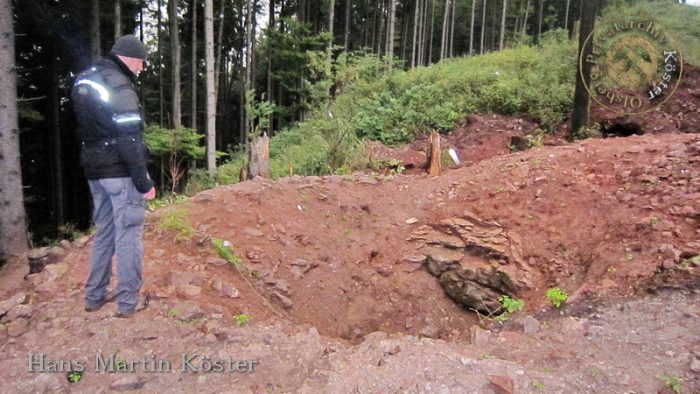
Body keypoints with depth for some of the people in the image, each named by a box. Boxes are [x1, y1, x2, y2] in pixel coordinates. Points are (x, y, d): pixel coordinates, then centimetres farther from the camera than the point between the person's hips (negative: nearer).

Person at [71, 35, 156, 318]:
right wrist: (144, 182, -17)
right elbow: (130, 140, -20)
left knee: (104, 232, 17)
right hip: (120, 172, -8)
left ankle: (94, 296, 25)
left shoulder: (84, 81, 13)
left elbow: (84, 130, 16)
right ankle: (128, 301, 5)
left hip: (95, 171, 9)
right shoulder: (119, 86, -15)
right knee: (127, 235, -1)